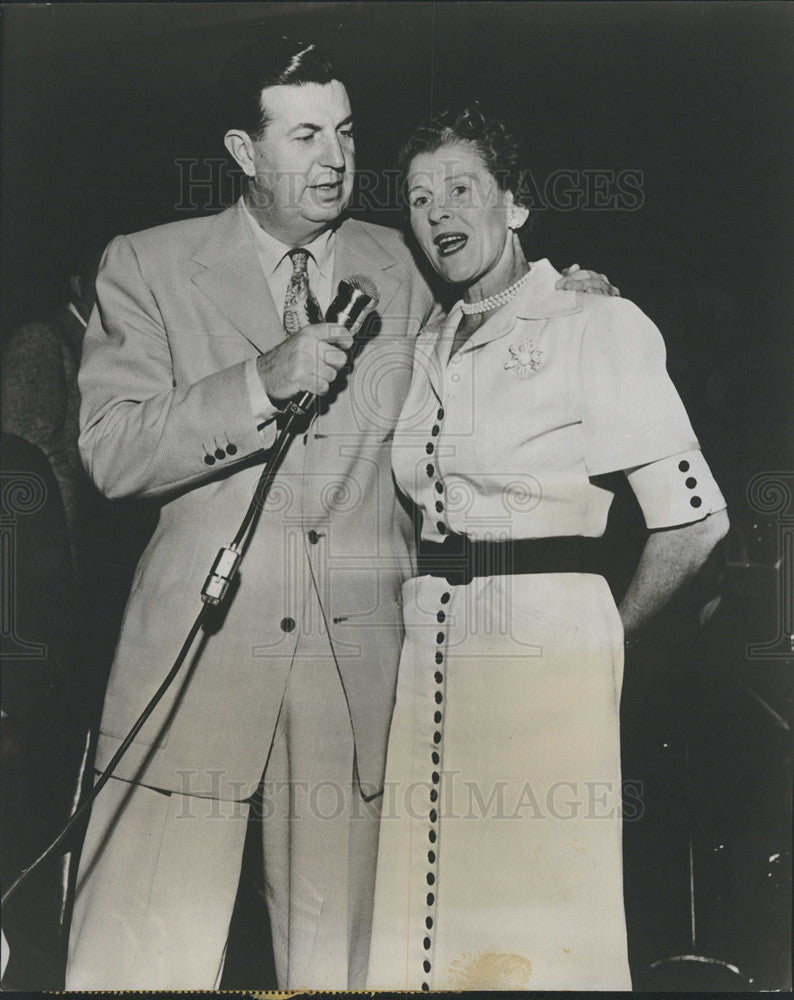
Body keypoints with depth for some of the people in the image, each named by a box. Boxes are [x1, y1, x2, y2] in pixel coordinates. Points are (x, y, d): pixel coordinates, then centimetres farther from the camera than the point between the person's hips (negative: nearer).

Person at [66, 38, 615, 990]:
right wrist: (261, 380, -16)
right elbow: (110, 451, -5)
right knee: (145, 948, -1)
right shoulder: (148, 265, 5)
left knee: (339, 941, 9)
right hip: (201, 640, -2)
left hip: (360, 653, 3)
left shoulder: (396, 265, 13)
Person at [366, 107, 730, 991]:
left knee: (536, 933, 1)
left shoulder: (597, 327, -5)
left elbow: (694, 517, -8)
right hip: (432, 644, 6)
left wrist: (609, 640, 2)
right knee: (432, 923, 10)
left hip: (545, 644, -6)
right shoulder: (428, 350, 14)